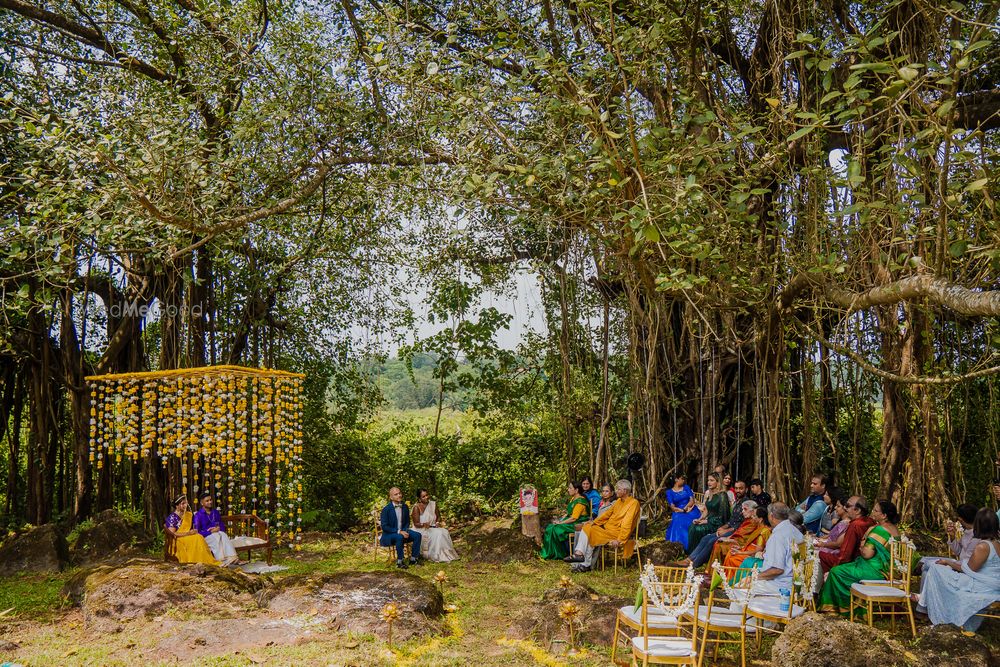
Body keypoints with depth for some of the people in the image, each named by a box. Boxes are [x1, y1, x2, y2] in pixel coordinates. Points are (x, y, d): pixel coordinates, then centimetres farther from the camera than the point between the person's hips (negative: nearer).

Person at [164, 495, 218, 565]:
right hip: (177, 541, -6)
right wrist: (188, 533, -16)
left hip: (187, 537, 6)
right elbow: (172, 534, -14)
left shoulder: (188, 515, 15)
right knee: (196, 538, -32)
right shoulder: (172, 517, -7)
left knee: (198, 537, -28)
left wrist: (193, 531, -2)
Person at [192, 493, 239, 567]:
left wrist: (218, 528, -8)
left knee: (223, 535, -30)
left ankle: (231, 557, -48)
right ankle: (221, 560, -47)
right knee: (216, 537, -35)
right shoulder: (198, 515, -2)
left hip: (217, 533, 4)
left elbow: (222, 526, 16)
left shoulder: (215, 512, 14)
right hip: (205, 537, -4)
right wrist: (211, 531, -18)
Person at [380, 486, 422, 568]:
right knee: (399, 537, -36)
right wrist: (398, 532, -23)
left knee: (417, 535, -15)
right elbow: (384, 527, -16)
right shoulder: (386, 509, -14)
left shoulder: (405, 507, 3)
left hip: (402, 531, 6)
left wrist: (405, 531, -9)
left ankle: (413, 559, -4)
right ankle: (399, 562, -24)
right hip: (389, 535, -6)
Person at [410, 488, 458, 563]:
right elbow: (416, 524, -13)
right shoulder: (416, 507, -13)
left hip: (433, 527, 5)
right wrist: (423, 524, -34)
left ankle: (446, 553, -18)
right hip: (421, 530, -5)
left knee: (444, 532, -23)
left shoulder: (433, 504, 3)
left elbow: (438, 516, 14)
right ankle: (436, 556, -21)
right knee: (437, 533, -30)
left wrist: (437, 522, -8)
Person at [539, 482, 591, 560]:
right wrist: (560, 520, 1)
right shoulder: (573, 498, 13)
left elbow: (573, 518, -21)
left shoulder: (580, 502, -17)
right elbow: (568, 513, 18)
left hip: (578, 524, -10)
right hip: (571, 521, 10)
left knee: (557, 529, -22)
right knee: (550, 527, -5)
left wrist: (560, 523, -16)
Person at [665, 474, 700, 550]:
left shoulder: (686, 487, 16)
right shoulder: (669, 492, 8)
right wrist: (683, 511, -14)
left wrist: (686, 508, -11)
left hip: (691, 511, 2)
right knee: (679, 523, -33)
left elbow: (692, 500, 5)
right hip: (679, 513, -2)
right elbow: (673, 507, -1)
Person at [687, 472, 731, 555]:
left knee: (697, 529, -25)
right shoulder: (709, 494, 13)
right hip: (709, 520, 7)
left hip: (717, 523, -7)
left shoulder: (722, 495, -10)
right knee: (692, 526, -18)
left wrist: (707, 521, -13)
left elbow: (722, 514, -13)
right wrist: (699, 519, 0)